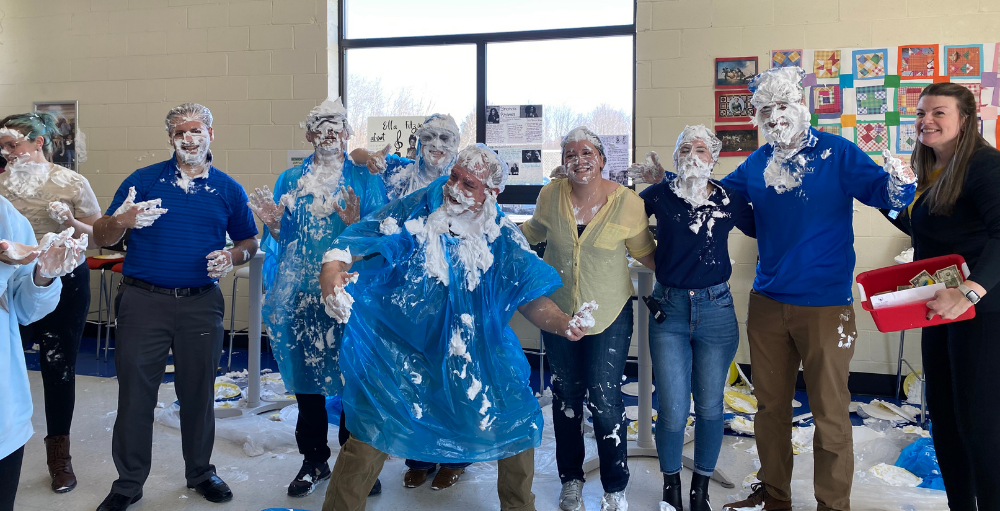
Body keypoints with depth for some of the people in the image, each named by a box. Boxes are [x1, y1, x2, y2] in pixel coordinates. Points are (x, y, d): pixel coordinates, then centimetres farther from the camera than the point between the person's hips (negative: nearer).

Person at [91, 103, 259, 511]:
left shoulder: (228, 189, 8)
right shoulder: (143, 180, 4)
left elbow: (249, 241, 14)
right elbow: (101, 238, 2)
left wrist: (233, 256, -8)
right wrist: (120, 222, -20)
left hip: (201, 304, 1)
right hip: (143, 301, -1)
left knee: (199, 392, 10)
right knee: (135, 393, 3)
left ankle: (200, 472, 28)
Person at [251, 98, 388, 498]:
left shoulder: (365, 179, 4)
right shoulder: (290, 180, 13)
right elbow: (279, 239, 15)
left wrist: (356, 225, -20)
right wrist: (272, 223, -6)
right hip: (300, 295, 3)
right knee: (305, 376, 10)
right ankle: (314, 460, 26)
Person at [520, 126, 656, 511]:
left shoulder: (628, 203, -9)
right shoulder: (550, 196, -3)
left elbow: (647, 255, 1)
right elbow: (532, 232, 17)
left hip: (609, 315, -2)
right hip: (558, 313, 3)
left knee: (605, 401, -5)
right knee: (566, 398, 14)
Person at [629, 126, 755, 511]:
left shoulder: (730, 199, 1)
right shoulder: (659, 194, -1)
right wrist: (656, 181, 1)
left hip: (716, 309, 1)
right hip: (669, 309, -1)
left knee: (709, 406, 10)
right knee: (672, 410, -1)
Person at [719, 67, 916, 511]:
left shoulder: (837, 153, -6)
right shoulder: (756, 164, 7)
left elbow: (881, 188, -15)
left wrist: (898, 184, -37)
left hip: (826, 305, -4)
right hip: (767, 303, 5)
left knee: (830, 412, 2)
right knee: (770, 405, 16)